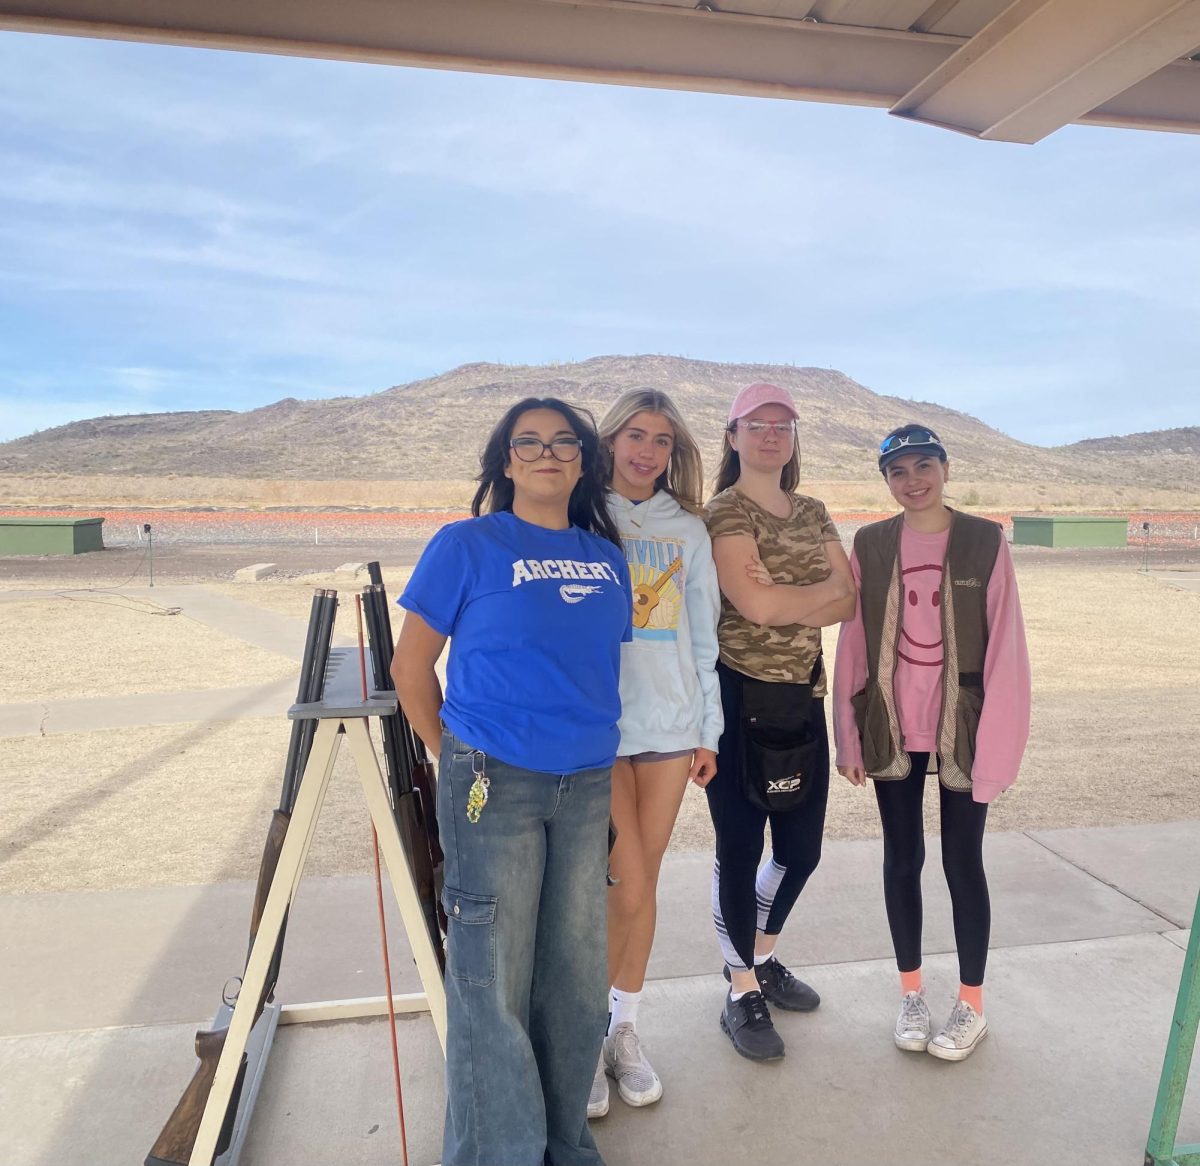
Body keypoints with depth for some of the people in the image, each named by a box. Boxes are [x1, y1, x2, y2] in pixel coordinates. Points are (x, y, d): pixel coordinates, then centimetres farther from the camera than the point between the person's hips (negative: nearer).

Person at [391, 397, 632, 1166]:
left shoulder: (607, 556, 7)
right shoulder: (467, 545, -6)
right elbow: (412, 664, -2)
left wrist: (604, 764, 13)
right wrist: (457, 759, 3)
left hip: (588, 787, 5)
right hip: (494, 784, -4)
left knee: (577, 974, 15)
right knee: (494, 980, 5)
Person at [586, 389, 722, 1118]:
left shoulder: (688, 530, 9)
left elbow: (703, 637, 10)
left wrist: (708, 730, 8)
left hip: (671, 724, 3)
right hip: (598, 724, -3)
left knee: (645, 882, 11)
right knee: (626, 884, -3)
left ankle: (625, 1030, 29)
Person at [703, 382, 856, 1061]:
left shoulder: (814, 514, 12)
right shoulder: (725, 512, -8)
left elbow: (853, 600, 1)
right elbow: (756, 604, -22)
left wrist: (785, 601, -15)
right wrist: (824, 587, -7)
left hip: (802, 695, 7)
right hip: (741, 695, -6)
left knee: (802, 847, 15)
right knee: (741, 847, 5)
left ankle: (762, 959, 41)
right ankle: (743, 994, 25)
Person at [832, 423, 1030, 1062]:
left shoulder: (986, 541, -5)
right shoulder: (869, 546, 0)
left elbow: (1005, 649, -6)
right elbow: (851, 645, 1)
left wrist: (996, 741, -9)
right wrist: (848, 736, 1)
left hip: (961, 728, -1)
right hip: (892, 729, 2)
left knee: (961, 863, 9)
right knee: (902, 859, 12)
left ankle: (971, 1003, 29)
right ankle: (911, 991, 31)